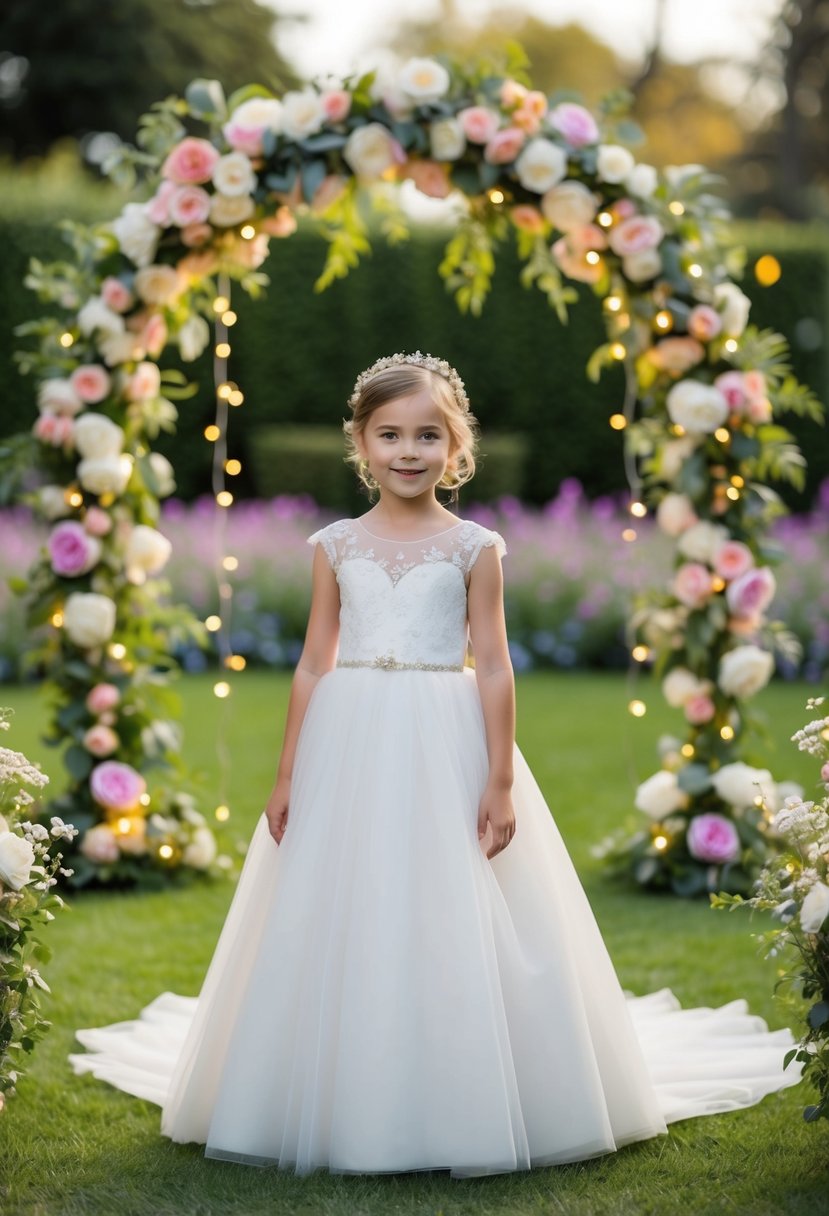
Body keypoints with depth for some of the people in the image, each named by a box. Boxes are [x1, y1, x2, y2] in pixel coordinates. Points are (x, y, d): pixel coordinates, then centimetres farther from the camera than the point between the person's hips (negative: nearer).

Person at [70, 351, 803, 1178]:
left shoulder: (474, 547, 1)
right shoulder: (335, 546, 6)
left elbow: (493, 667, -1)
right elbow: (313, 664, 8)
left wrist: (502, 780, -6)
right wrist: (287, 776, 5)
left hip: (444, 751, -2)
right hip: (348, 747, 2)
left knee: (453, 932, 0)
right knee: (338, 930, 5)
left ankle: (461, 1109, 13)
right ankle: (344, 1103, 19)